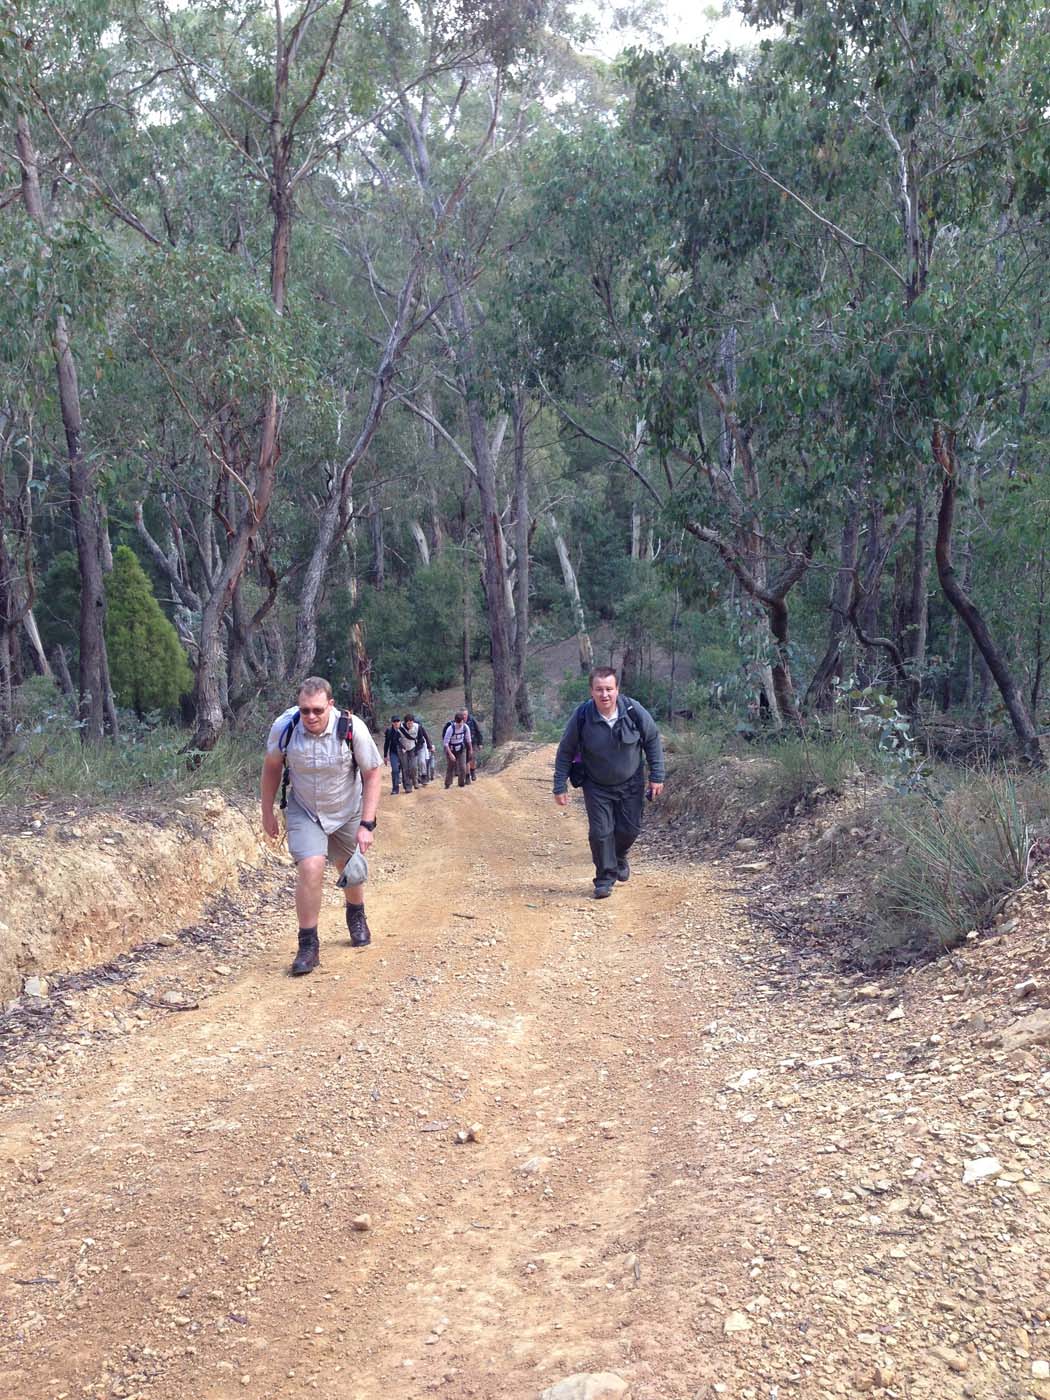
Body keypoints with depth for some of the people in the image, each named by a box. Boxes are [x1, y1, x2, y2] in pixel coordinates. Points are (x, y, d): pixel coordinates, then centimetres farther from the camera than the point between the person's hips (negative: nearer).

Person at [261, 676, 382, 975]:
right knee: (310, 867, -22)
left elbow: (373, 773, -16)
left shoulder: (352, 728, -28)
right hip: (304, 810, -1)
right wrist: (267, 812, 1)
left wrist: (367, 825, -19)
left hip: (347, 811, 1)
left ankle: (356, 916, 51)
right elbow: (272, 767, -4)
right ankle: (308, 945, -8)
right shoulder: (283, 727, -24)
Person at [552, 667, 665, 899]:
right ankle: (605, 878, 10)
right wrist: (560, 787, -9)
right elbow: (565, 753, -8)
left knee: (630, 829, 7)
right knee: (600, 832, -7)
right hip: (596, 786, -1)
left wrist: (657, 777, -3)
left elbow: (653, 741, -3)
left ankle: (619, 856, 40)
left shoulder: (634, 712, -19)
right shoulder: (581, 717, -21)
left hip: (630, 784, 1)